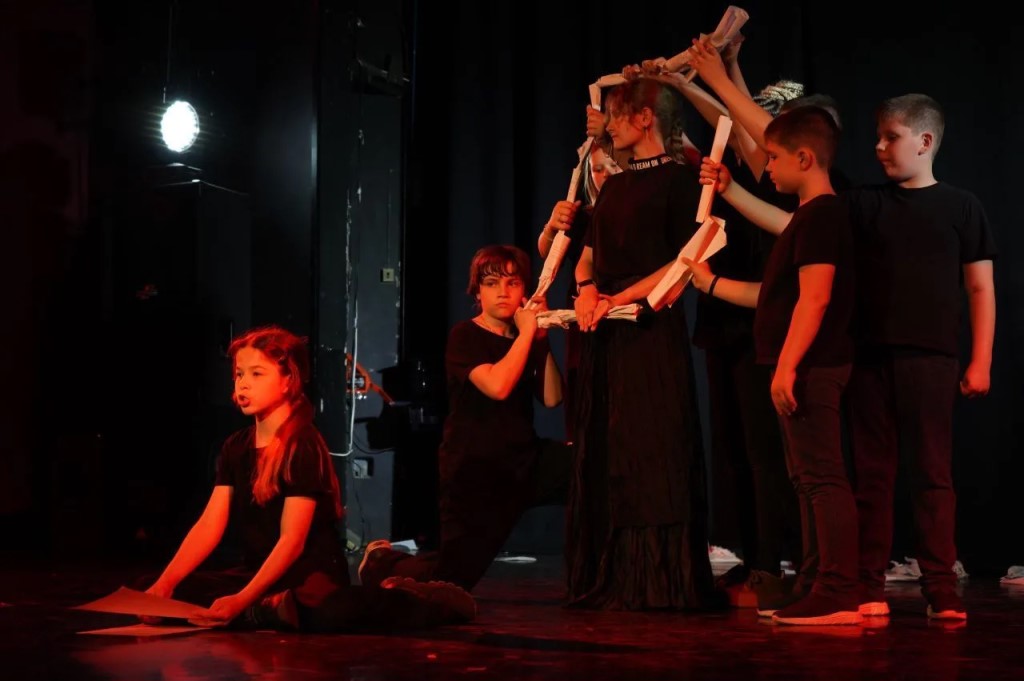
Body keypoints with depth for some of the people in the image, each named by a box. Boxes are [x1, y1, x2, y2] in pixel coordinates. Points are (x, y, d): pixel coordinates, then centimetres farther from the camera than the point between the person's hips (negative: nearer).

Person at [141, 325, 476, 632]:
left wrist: (242, 600, -28)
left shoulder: (304, 447, -12)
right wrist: (165, 582, -13)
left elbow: (292, 540, -18)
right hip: (259, 574, 7)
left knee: (327, 614, -41)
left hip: (312, 576, -6)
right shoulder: (236, 448, 9)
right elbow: (208, 526, 2)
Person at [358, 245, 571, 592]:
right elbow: (496, 385, -26)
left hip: (525, 462, 6)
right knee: (452, 580, -8)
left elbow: (551, 398, 0)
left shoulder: (524, 339, 10)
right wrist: (527, 334, -16)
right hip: (474, 469, -6)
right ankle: (382, 561, 24)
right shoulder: (465, 336, -8)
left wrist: (542, 340, -6)